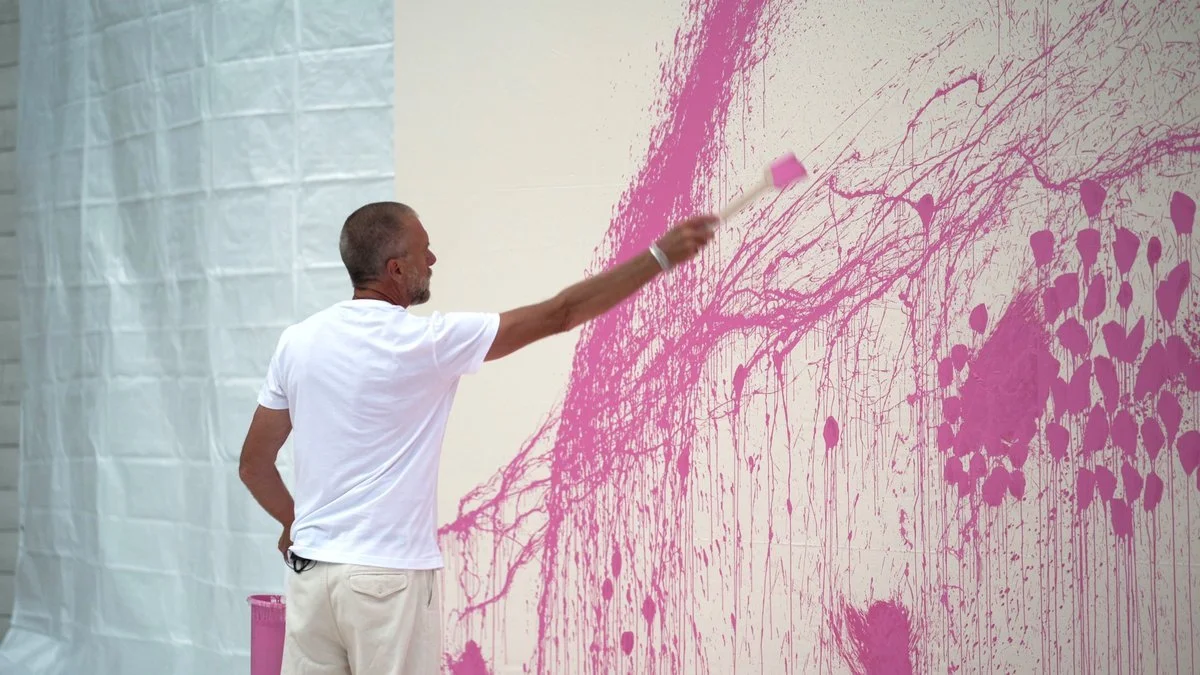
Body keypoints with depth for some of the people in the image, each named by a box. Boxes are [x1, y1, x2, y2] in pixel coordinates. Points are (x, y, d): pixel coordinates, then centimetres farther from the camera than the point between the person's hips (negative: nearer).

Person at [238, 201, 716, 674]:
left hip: (310, 570, 5)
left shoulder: (296, 342, 3)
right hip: (389, 578, -5)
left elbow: (253, 465, 10)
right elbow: (560, 315, -8)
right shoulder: (429, 342, -11)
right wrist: (662, 255, -3)